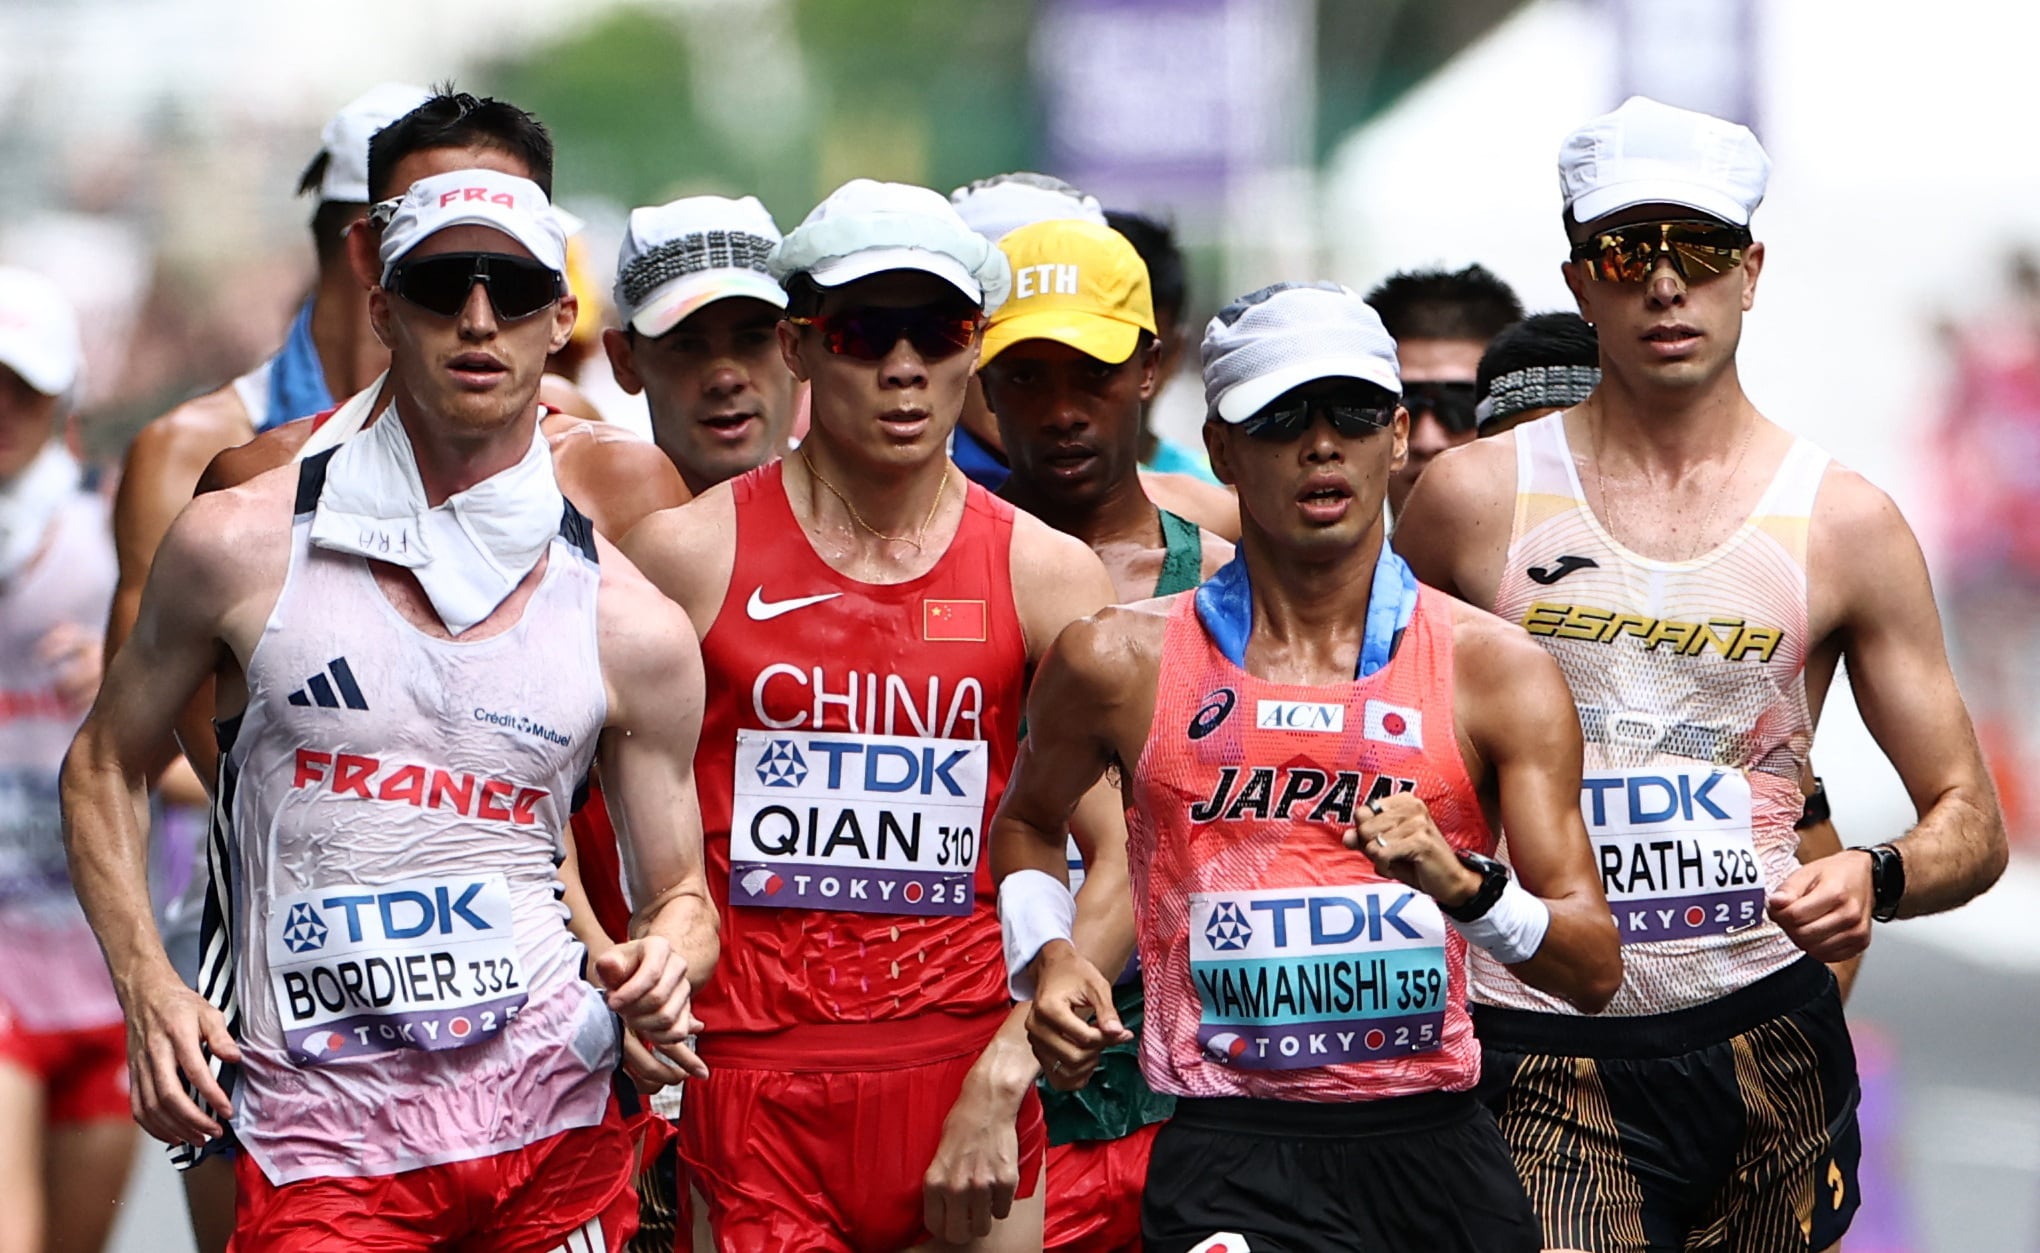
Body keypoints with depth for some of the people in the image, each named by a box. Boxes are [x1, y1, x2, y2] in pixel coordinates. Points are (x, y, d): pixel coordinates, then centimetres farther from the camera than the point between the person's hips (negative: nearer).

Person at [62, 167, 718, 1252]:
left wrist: (663, 965, -12)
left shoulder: (636, 631, 3)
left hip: (552, 1124, 2)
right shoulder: (242, 547, 0)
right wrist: (145, 982, -3)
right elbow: (104, 766, 10)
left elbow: (679, 893, 12)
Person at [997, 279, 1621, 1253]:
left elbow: (1594, 970, 1)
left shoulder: (1494, 670, 4)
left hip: (1438, 1146, 2)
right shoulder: (1121, 665, 4)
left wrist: (1464, 886, -17)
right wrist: (1046, 957, 6)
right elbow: (1027, 822, 25)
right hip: (1233, 1161, -2)